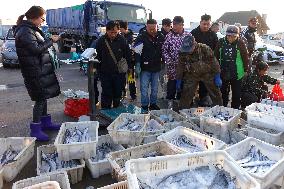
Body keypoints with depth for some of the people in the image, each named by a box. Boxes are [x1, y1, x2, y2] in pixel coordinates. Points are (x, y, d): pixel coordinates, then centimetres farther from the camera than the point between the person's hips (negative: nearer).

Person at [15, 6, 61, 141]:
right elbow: (36, 49, -21)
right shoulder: (25, 31, -15)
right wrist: (51, 41, -12)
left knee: (44, 96, 15)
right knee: (41, 98, -7)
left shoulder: (31, 29, 17)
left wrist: (50, 40, 7)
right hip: (34, 71, -10)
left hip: (41, 68, 10)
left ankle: (45, 122, 27)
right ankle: (35, 129, 2)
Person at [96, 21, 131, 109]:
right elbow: (97, 56, 3)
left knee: (118, 94, 12)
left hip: (119, 73, 1)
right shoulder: (101, 41, -4)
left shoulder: (122, 40, -3)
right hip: (105, 73, -1)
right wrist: (97, 70, 0)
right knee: (106, 95, 4)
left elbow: (128, 56, 5)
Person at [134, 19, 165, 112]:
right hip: (145, 68, -4)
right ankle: (144, 106, 12)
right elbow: (137, 52, -12)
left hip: (157, 67, 4)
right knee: (144, 88, 0)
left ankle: (153, 104, 28)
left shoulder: (161, 37, 5)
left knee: (155, 88, 13)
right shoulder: (141, 37, -8)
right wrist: (137, 65, -17)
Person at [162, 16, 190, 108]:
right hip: (172, 65, -1)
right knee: (172, 83, 5)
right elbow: (164, 50, 0)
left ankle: (180, 100, 29)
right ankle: (170, 100, 21)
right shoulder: (169, 36, -2)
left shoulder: (188, 35, 1)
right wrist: (169, 61, -10)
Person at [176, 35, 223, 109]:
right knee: (186, 95, -2)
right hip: (191, 75, 2)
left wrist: (217, 77, -11)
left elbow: (214, 62, -13)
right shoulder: (182, 53, -13)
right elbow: (180, 66, -1)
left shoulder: (204, 49, -21)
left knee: (215, 94, 7)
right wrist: (179, 80, 4)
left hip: (207, 74, -1)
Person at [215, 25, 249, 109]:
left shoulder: (240, 43, -8)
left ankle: (235, 108, 21)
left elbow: (245, 57, -2)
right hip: (223, 73, 2)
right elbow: (216, 56, 6)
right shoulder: (221, 42, -2)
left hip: (237, 74, -2)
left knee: (236, 93, 8)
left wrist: (246, 70, 0)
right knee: (223, 92, 14)